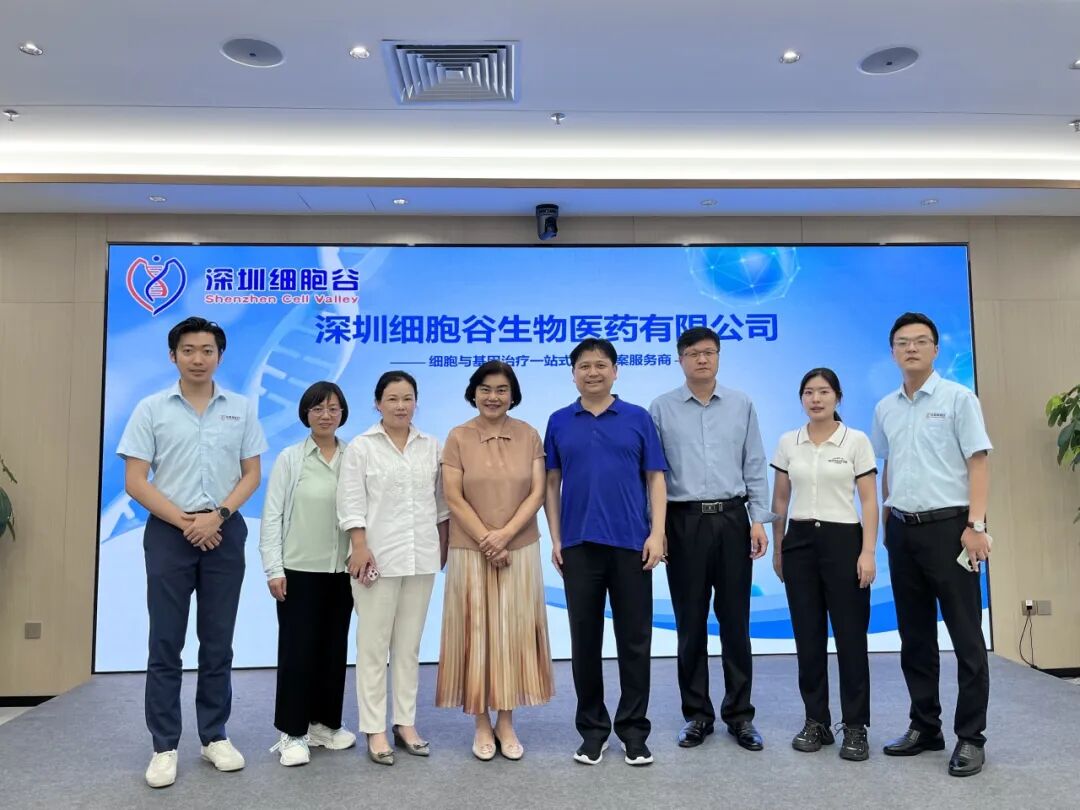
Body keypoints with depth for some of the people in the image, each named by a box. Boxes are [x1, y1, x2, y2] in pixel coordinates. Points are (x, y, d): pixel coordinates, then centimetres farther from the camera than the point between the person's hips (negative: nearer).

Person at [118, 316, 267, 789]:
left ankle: (215, 736, 22)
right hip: (169, 532, -1)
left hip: (225, 532, 1)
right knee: (166, 644, 3)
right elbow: (134, 482, -4)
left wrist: (218, 515, -11)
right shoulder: (151, 409, 0)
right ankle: (164, 746, 15)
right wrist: (186, 522, -10)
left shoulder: (241, 409, 5)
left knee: (218, 642, 9)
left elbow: (252, 475, 4)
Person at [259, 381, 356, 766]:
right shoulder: (289, 458, -2)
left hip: (342, 569, 3)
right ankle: (293, 732, 14)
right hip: (299, 569, -2)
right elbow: (272, 515, -3)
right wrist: (273, 568, -7)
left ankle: (325, 722, 27)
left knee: (334, 648, 11)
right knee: (297, 649, 2)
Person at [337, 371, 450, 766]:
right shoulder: (361, 447, -1)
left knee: (409, 645, 11)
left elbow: (440, 500, 12)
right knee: (373, 646, 2)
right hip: (378, 557, -3)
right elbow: (351, 504, -6)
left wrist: (444, 544, 11)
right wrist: (360, 547, -13)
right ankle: (374, 730, 10)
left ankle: (405, 722, 20)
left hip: (421, 557, 4)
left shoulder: (431, 446, 9)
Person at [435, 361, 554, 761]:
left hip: (520, 550, 2)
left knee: (514, 632, 6)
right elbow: (454, 498, -6)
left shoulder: (529, 436, 3)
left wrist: (504, 535, -14)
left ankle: (506, 723, 20)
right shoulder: (458, 438, -2)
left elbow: (537, 493, -2)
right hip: (471, 551, -1)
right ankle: (482, 725, 18)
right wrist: (486, 541, -12)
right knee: (477, 632, 4)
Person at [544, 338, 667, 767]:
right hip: (578, 545, 1)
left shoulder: (638, 418, 4)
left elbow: (655, 478, 2)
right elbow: (552, 483, 7)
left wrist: (657, 533, -7)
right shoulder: (559, 422, 7)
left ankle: (633, 729, 18)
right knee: (585, 641, 8)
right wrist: (555, 538, 0)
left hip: (631, 543, -1)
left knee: (634, 640, 5)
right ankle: (592, 728, 22)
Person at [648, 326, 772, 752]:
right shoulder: (661, 408, 3)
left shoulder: (742, 405, 7)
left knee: (735, 620, 7)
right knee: (690, 623, 7)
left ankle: (740, 714, 20)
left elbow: (755, 466, 7)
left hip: (732, 518, 1)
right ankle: (697, 714, 20)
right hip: (684, 521, -1)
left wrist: (759, 519, 0)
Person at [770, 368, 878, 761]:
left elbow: (869, 501, -5)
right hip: (800, 542, 3)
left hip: (843, 540, -3)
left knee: (850, 635, 1)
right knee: (808, 636, 7)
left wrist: (868, 551, -12)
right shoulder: (788, 442, 6)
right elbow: (780, 500, 10)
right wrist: (777, 548, 8)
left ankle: (856, 727, 13)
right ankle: (816, 722, 20)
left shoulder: (857, 441, -3)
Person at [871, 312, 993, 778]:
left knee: (965, 636, 1)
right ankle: (924, 727, 23)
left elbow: (978, 462, -8)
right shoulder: (885, 408, 11)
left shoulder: (958, 398, -4)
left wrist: (976, 524, -16)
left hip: (949, 526, -5)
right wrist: (886, 525, 14)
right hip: (903, 530, 5)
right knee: (914, 636, 11)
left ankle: (970, 737, 11)